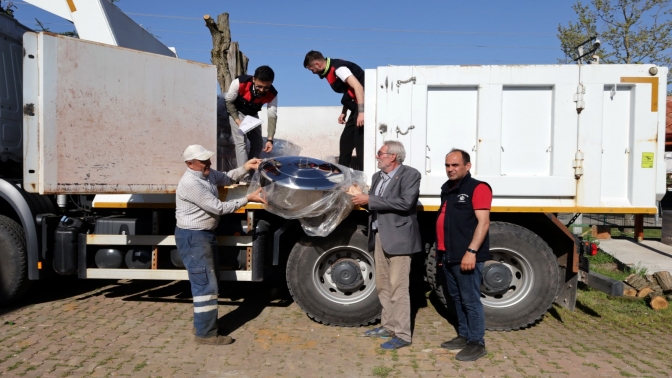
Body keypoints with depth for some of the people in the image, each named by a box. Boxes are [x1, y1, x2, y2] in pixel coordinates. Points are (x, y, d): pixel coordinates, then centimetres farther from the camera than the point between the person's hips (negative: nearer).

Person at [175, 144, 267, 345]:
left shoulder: (207, 174, 3)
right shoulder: (191, 184, -25)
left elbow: (226, 178, 19)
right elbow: (219, 208, -24)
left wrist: (246, 167, 2)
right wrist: (248, 199, -20)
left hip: (205, 234, 10)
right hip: (193, 237, -10)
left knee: (209, 282, 19)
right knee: (206, 285, -6)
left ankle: (202, 323, 32)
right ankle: (205, 333, 4)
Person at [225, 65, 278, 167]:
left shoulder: (272, 94, -28)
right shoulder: (239, 83, -37)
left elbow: (272, 116, -24)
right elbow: (229, 101, -21)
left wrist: (270, 139, -33)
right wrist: (237, 121, -28)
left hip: (253, 115, 4)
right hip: (236, 112, -4)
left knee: (258, 142, 3)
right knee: (240, 142, -17)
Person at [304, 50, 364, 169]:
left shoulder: (338, 68, -16)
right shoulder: (330, 70, 14)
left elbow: (358, 87, -25)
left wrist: (361, 112, -29)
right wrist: (343, 112, 18)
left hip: (364, 105, -10)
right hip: (358, 107, 10)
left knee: (360, 141, -10)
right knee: (346, 140, 12)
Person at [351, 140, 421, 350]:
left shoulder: (410, 174, -8)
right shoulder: (378, 176, 16)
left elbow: (405, 203, -21)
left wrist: (370, 200, -20)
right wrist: (362, 199, -5)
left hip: (398, 237, -8)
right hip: (379, 236, 8)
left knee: (398, 287, -4)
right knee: (383, 285, 15)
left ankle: (402, 334, 5)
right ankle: (388, 326, 27)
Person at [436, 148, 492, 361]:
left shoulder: (477, 188, -9)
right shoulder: (447, 189, 17)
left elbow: (483, 222, -17)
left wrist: (471, 251, -23)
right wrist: (441, 250, 19)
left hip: (466, 256, -8)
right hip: (448, 256, 9)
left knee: (470, 300, -1)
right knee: (457, 298, 16)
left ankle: (477, 343, 10)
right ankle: (463, 335, 28)